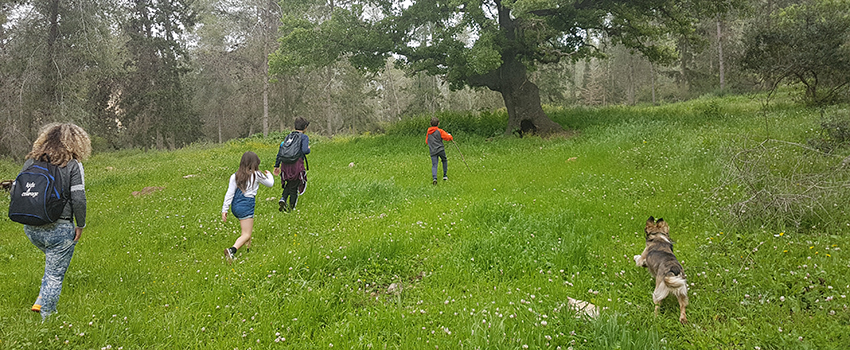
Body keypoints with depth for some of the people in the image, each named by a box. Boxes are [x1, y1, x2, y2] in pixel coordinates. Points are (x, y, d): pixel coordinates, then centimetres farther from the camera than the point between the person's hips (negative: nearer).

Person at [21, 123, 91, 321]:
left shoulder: (31, 161, 7)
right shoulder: (73, 165, -9)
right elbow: (78, 199, -13)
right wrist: (80, 225, -1)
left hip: (31, 229, 6)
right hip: (59, 229, -6)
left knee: (53, 263, 29)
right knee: (55, 274, 7)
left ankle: (43, 301, 21)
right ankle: (45, 316, 13)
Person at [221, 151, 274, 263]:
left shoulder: (235, 176, 6)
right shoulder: (256, 175, -2)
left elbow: (229, 193, 2)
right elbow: (270, 184, 14)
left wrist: (224, 210, 5)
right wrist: (269, 174, 36)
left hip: (235, 206, 6)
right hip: (246, 206, -6)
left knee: (247, 228, 30)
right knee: (246, 235, -7)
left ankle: (248, 249, 29)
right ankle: (232, 250, -31)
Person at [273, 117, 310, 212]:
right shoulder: (304, 137, -2)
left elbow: (280, 151, 14)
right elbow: (304, 151, -18)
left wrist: (277, 166, 19)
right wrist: (308, 149, 6)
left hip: (285, 165, 5)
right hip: (297, 165, -5)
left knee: (289, 185, 23)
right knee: (294, 187, 9)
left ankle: (283, 199, 1)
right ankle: (291, 207, 14)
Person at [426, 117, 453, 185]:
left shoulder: (428, 132, 12)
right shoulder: (440, 131, -4)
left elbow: (426, 141, 23)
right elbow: (448, 137, -5)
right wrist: (449, 135, 17)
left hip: (433, 151, 3)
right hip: (441, 150, -2)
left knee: (434, 165, -3)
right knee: (444, 161, 22)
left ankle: (434, 178, -23)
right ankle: (445, 175, 20)